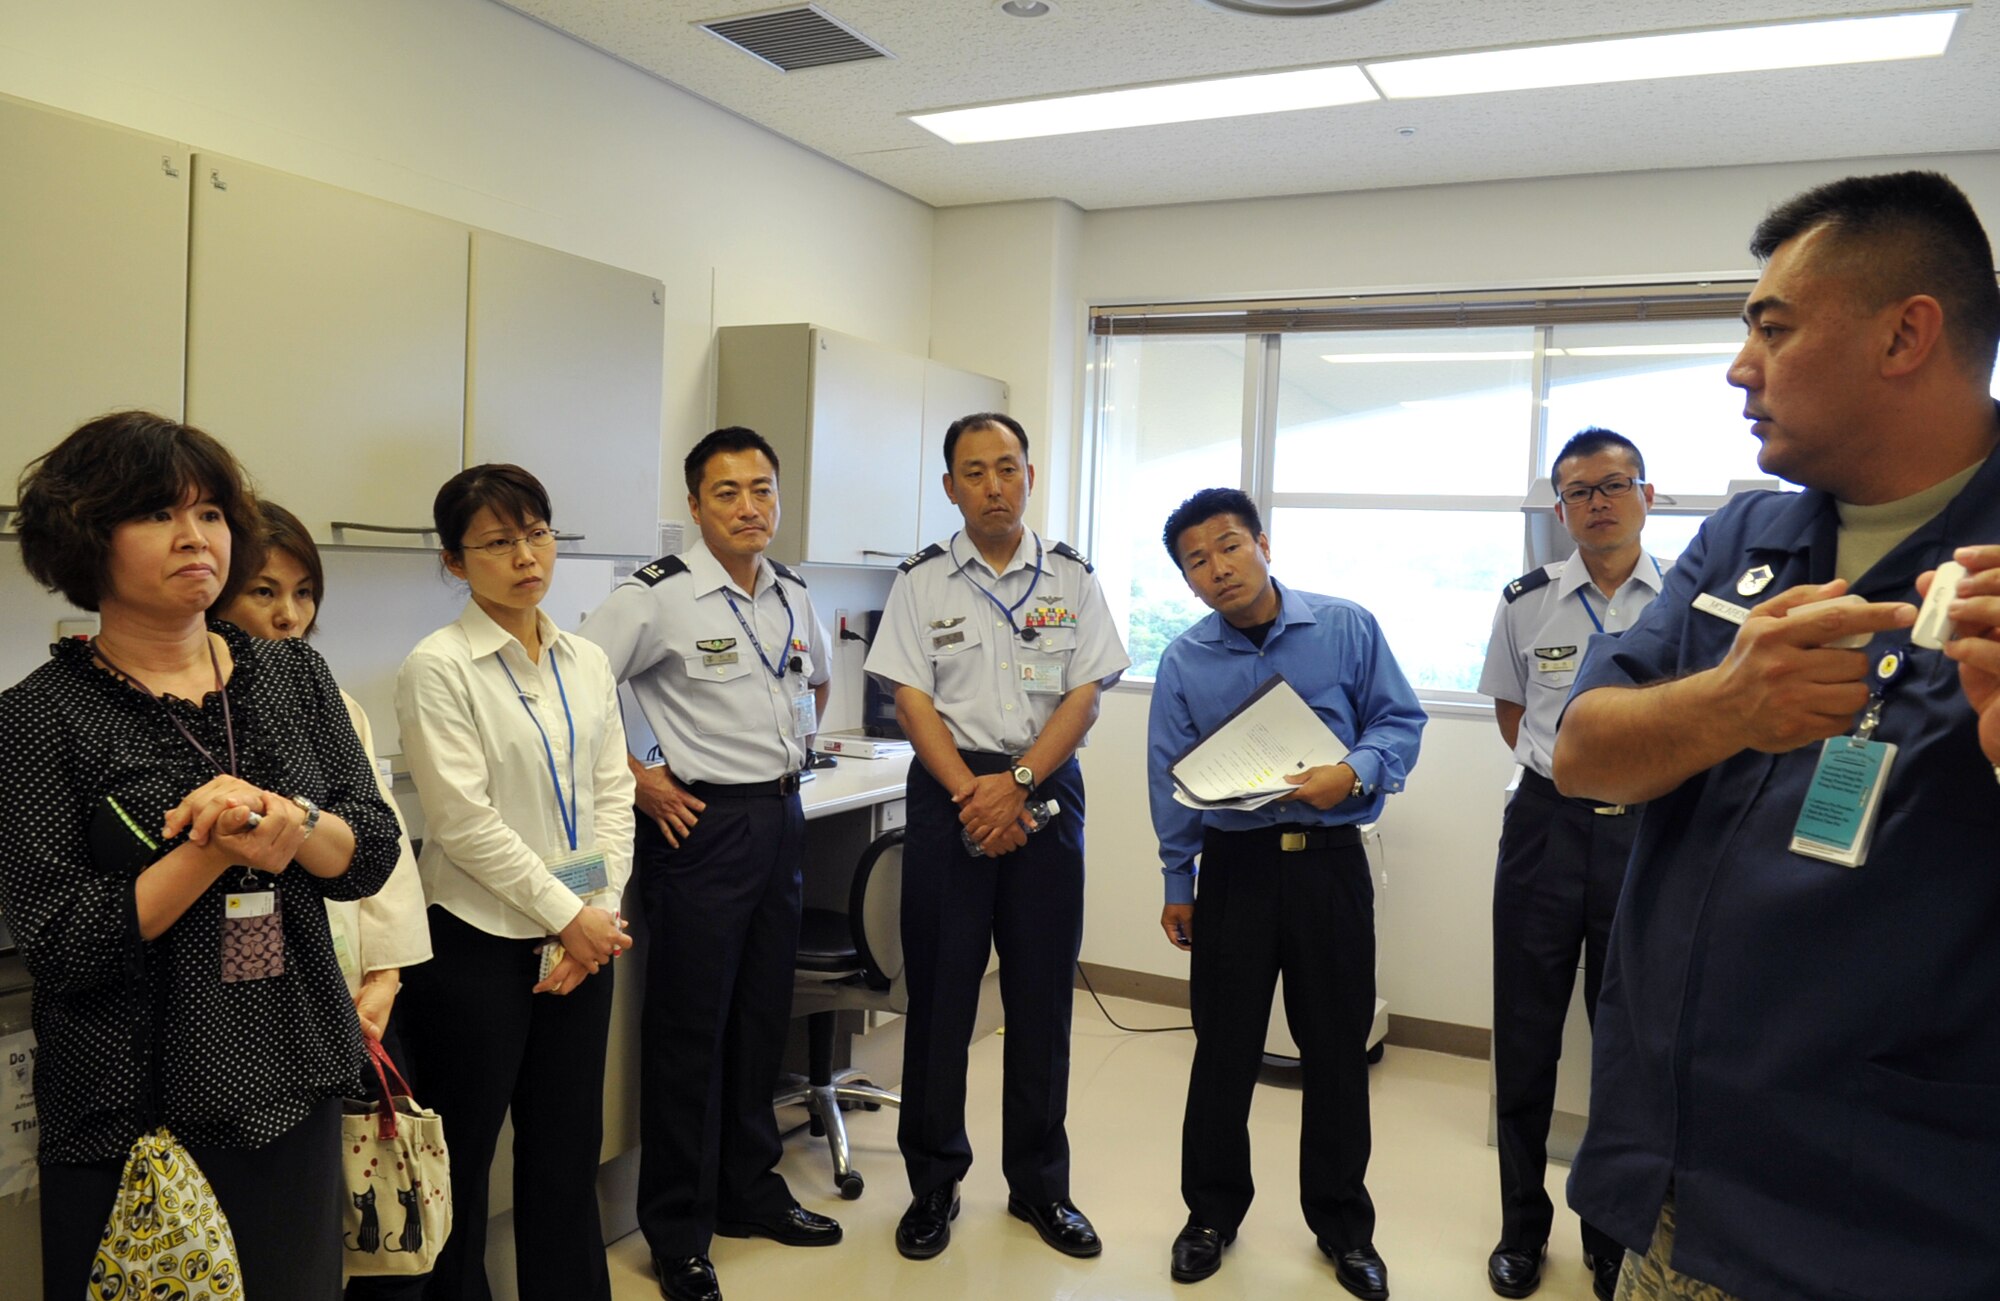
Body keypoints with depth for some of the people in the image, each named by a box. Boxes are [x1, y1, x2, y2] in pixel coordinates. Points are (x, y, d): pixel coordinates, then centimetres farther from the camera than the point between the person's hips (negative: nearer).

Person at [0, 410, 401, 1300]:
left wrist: (291, 822, -20)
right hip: (131, 1121, -3)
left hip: (297, 1090, 4)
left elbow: (374, 852, -1)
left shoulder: (294, 676, 4)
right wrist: (213, 852, -21)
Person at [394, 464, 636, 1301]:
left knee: (568, 1152, 14)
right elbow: (464, 820, -15)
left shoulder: (587, 662, 7)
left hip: (582, 938, 5)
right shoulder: (439, 666, -10)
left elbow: (612, 794, 6)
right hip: (478, 944, -5)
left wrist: (600, 912, -5)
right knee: (463, 1159, 9)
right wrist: (566, 914, -12)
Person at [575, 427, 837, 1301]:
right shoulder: (659, 596, -13)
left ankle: (750, 1192, 33)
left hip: (780, 818, 6)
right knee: (689, 1027, 3)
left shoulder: (793, 596, 7)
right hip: (701, 825, -6)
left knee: (762, 1015, 16)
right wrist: (641, 781, -13)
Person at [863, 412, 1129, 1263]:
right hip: (950, 792, -1)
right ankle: (933, 1183, 21)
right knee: (939, 993, 5)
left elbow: (1083, 697, -1)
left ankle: (1039, 1184, 24)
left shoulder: (1071, 578, 5)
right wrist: (969, 793, -14)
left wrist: (1016, 784, -14)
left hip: (1044, 789, 1)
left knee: (1042, 994, 8)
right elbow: (912, 699, -3)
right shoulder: (921, 580, 3)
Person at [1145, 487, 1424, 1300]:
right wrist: (1176, 884, 7)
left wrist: (1356, 773, -20)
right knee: (1224, 1049, 9)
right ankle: (1212, 1212, 28)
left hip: (1332, 864, -1)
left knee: (1337, 1049, 10)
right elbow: (1172, 783, 5)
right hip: (1235, 865, 1)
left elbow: (1400, 721, 0)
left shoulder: (1347, 629, -4)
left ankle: (1343, 1225, 28)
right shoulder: (1184, 662, 0)